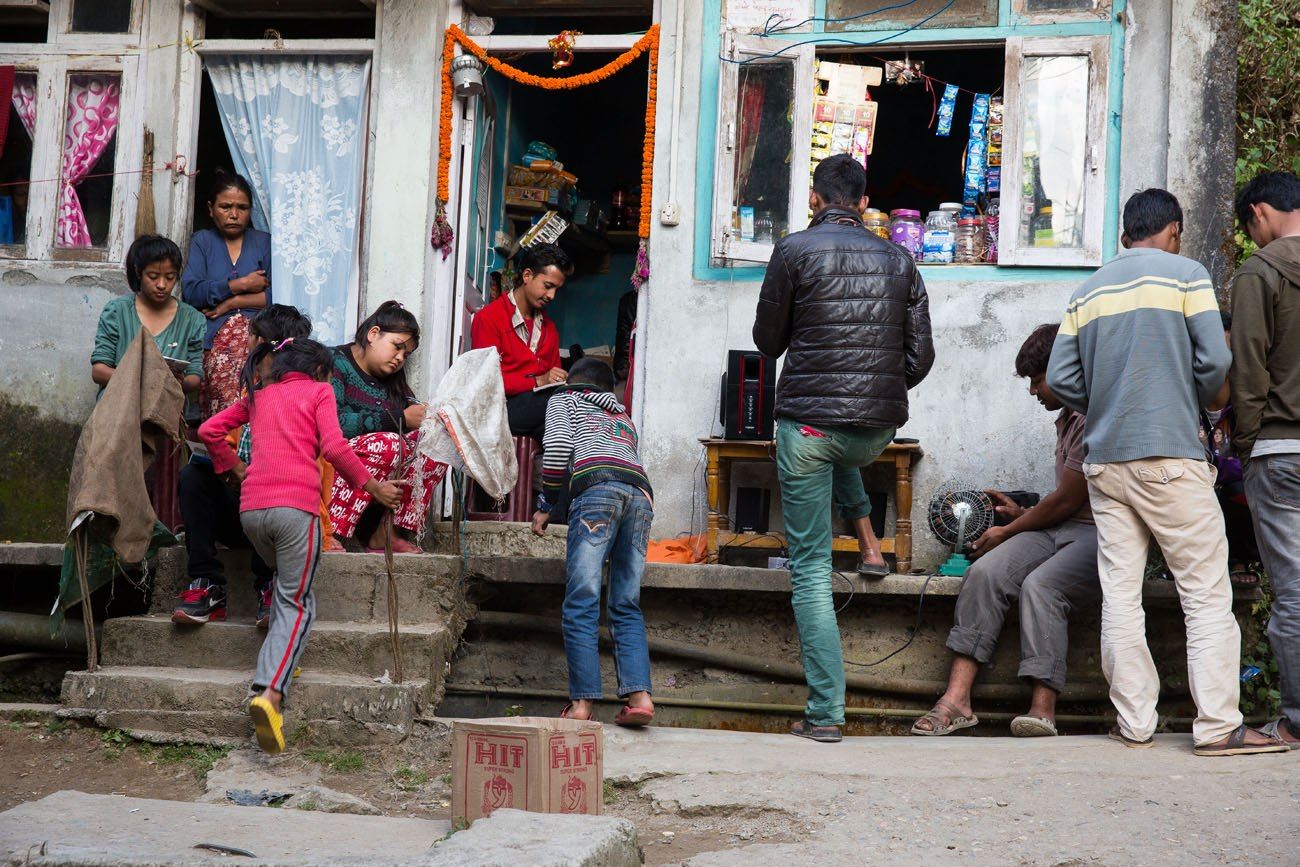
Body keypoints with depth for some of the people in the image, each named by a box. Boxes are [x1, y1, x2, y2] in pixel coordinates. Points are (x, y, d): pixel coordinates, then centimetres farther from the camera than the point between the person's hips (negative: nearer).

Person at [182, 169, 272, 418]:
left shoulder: (263, 242, 17)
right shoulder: (202, 241, 17)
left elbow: (276, 296, 3)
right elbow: (191, 291, 1)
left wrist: (231, 302, -3)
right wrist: (240, 285, -1)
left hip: (256, 332, 0)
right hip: (212, 337, 0)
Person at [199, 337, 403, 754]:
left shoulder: (258, 395, 25)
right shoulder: (318, 391, 11)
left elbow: (209, 430, 22)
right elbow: (333, 447, -3)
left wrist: (236, 468, 31)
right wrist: (372, 485, 5)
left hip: (251, 506, 5)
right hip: (295, 504, -5)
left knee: (287, 584, 26)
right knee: (297, 602, -2)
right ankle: (270, 693, -22)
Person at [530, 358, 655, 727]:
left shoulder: (564, 400, 25)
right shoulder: (623, 417, 40)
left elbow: (557, 449, 6)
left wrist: (547, 506, 16)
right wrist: (555, 505, 38)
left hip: (597, 485, -5)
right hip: (641, 492, 5)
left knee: (582, 603, -7)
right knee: (627, 606, 5)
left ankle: (582, 701, -15)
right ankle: (639, 694, -11)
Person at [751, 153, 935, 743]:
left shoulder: (795, 251, -3)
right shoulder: (898, 261, 8)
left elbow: (768, 341, 5)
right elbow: (920, 356, 7)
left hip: (808, 422, -4)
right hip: (878, 430, 4)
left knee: (811, 568, 2)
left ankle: (826, 712, -3)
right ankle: (868, 543, 25)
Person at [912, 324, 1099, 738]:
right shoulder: (1068, 416, 20)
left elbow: (1066, 502, -11)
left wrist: (1008, 532, 1)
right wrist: (1023, 514, 24)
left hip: (1099, 534, -8)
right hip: (1059, 530, 8)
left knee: (1040, 584, -33)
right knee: (986, 571, -16)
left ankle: (1043, 708, -31)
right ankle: (957, 698, -23)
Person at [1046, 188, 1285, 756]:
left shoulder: (1088, 292, 12)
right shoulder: (1186, 275, 0)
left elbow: (1060, 378, 5)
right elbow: (1214, 360, -8)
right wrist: (1194, 406, 11)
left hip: (1104, 461, 4)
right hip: (1170, 457, -4)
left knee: (1119, 593, 5)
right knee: (1206, 591, -1)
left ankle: (1134, 723, 5)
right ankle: (1218, 725, -5)